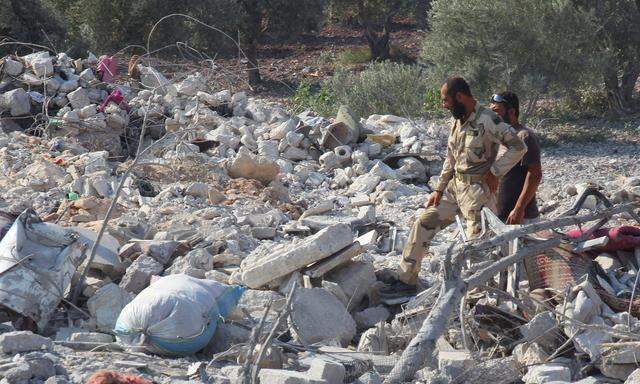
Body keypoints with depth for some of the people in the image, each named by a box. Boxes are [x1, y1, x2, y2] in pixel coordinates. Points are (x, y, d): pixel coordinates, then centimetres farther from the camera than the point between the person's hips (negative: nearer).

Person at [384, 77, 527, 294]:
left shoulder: (487, 120, -17)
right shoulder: (457, 121, 10)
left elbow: (518, 147, -21)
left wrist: (494, 172, -16)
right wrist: (439, 190, 14)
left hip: (477, 190, -9)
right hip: (455, 186, 9)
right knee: (423, 223, 7)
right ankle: (407, 280, 14)